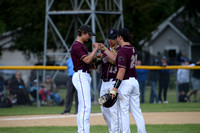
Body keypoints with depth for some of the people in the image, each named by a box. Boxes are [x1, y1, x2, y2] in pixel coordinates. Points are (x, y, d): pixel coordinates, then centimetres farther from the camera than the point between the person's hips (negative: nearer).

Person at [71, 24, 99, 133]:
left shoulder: (81, 46, 20)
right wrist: (95, 49, -11)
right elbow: (87, 60, -20)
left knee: (82, 107, 10)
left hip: (85, 77, 11)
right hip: (80, 76, -11)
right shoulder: (76, 46, -12)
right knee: (86, 106, -16)